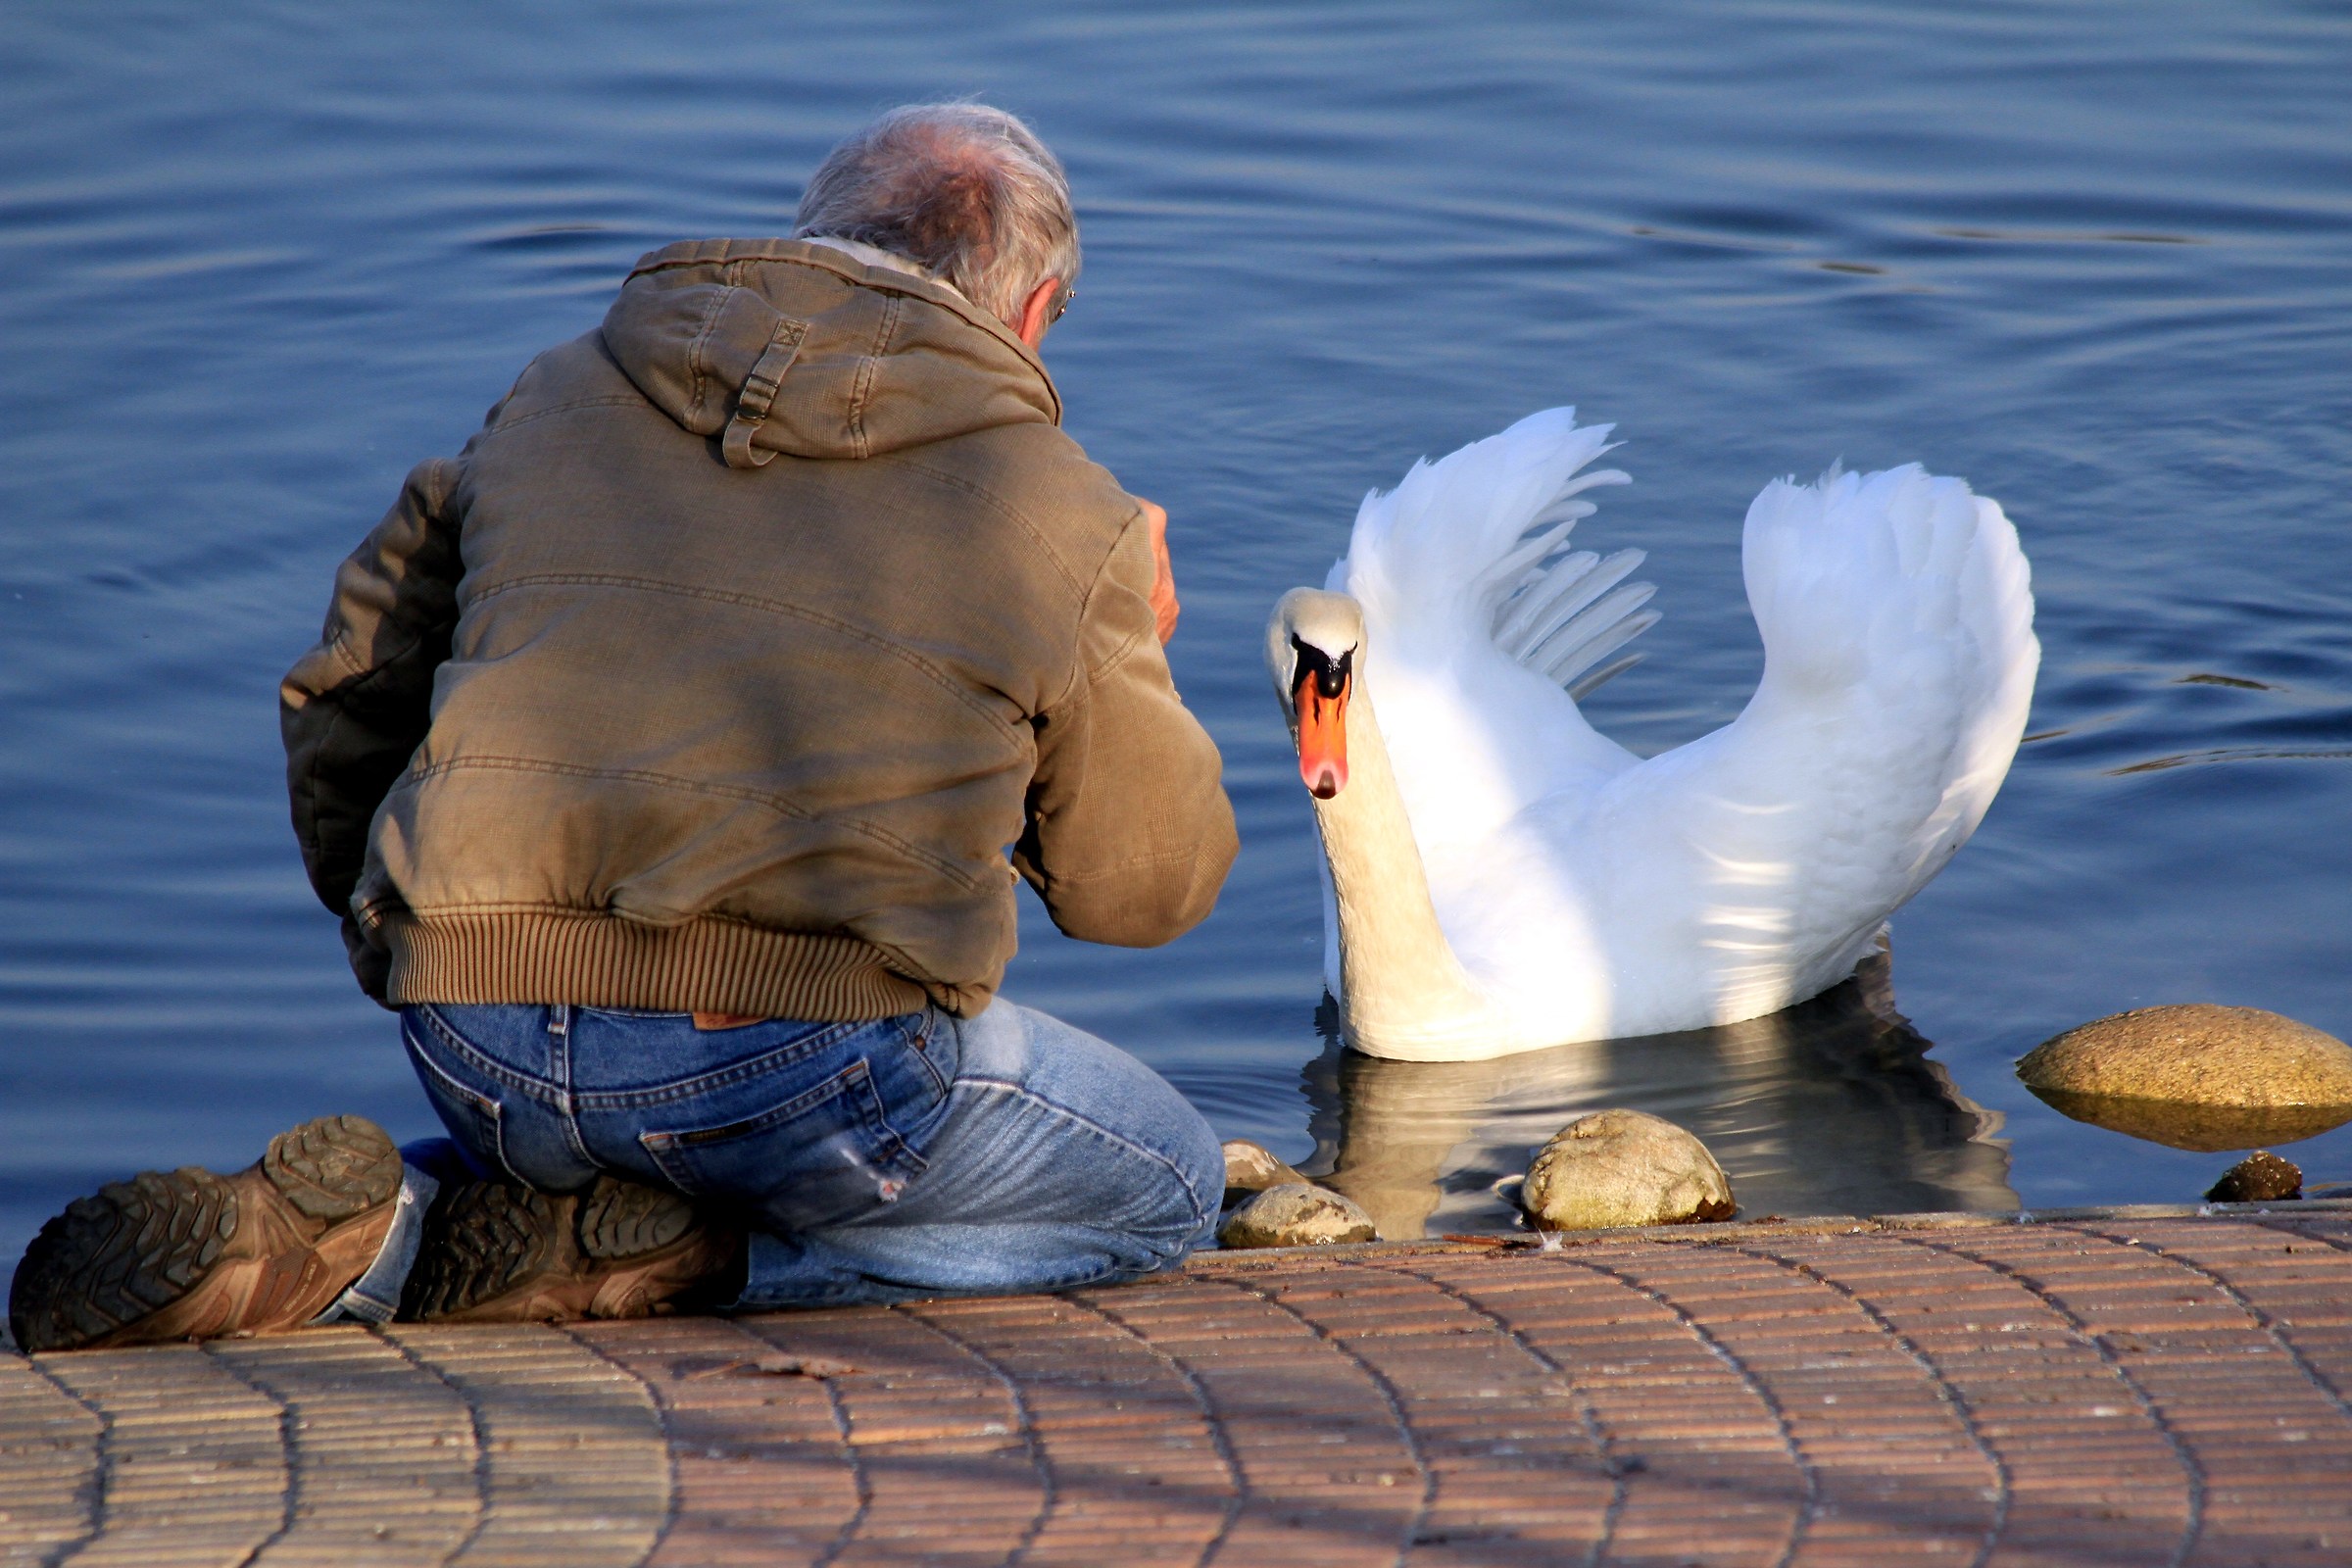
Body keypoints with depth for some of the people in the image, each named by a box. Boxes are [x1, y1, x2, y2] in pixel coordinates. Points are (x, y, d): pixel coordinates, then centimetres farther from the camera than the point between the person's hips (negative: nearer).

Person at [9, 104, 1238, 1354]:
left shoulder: (554, 401, 21)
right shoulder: (1061, 515, 10)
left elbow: (341, 704, 25)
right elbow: (1145, 883, 19)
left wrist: (426, 968, 36)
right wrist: (1133, 661, 37)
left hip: (481, 1055, 5)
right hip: (814, 1057, -5)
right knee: (1164, 1186, 19)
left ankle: (376, 1233, 3)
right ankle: (652, 1253, -1)